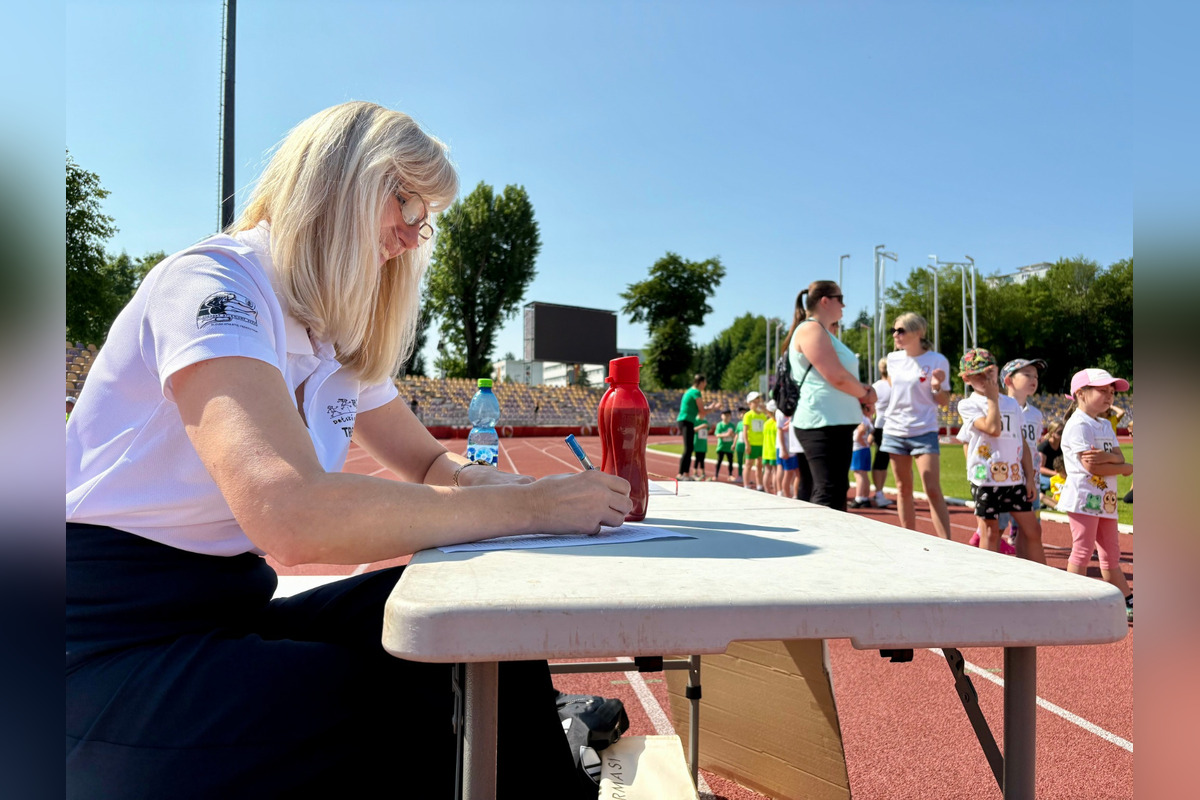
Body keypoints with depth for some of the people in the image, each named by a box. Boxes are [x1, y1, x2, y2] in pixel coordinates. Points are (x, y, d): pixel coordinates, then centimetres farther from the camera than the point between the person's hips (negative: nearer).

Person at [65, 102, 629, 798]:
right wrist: (527, 505, -27)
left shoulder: (344, 345, 8)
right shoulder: (209, 284, -19)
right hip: (111, 633, -7)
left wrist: (481, 481, -9)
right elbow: (288, 515, -34)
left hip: (232, 610, 7)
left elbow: (432, 462, 16)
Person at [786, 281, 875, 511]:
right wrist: (866, 393, -1)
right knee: (829, 495, -13)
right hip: (823, 423, -11)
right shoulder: (811, 329, -11)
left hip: (836, 423, 11)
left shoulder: (822, 332, 21)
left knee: (836, 491, 16)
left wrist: (862, 391, 3)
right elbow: (837, 377, -18)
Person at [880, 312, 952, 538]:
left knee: (933, 490, -10)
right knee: (903, 488, 10)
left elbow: (944, 402, -3)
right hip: (894, 430, 4)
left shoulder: (937, 360, -7)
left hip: (924, 431, -4)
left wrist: (937, 386, -21)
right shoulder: (893, 359, 5)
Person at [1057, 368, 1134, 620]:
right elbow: (1091, 466, -19)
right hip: (1084, 497, -9)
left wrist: (1106, 456, -18)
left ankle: (1127, 604, 25)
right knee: (1082, 551, -7)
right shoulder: (1078, 424, -12)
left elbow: (1120, 457, 4)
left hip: (1106, 499, 9)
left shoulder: (1105, 425, 17)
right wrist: (1127, 468, -7)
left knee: (1111, 555, 16)